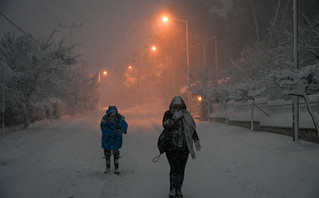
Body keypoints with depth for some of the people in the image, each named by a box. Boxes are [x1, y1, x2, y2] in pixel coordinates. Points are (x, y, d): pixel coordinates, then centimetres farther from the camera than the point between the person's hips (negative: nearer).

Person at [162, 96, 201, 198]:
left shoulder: (186, 115, 9)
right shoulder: (168, 114, 1)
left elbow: (192, 128, 16)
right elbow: (165, 125, -16)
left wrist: (196, 140, 14)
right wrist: (175, 117, -20)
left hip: (184, 147, 3)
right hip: (172, 147, -3)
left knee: (181, 169, 4)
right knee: (174, 168, -10)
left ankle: (178, 190, 15)